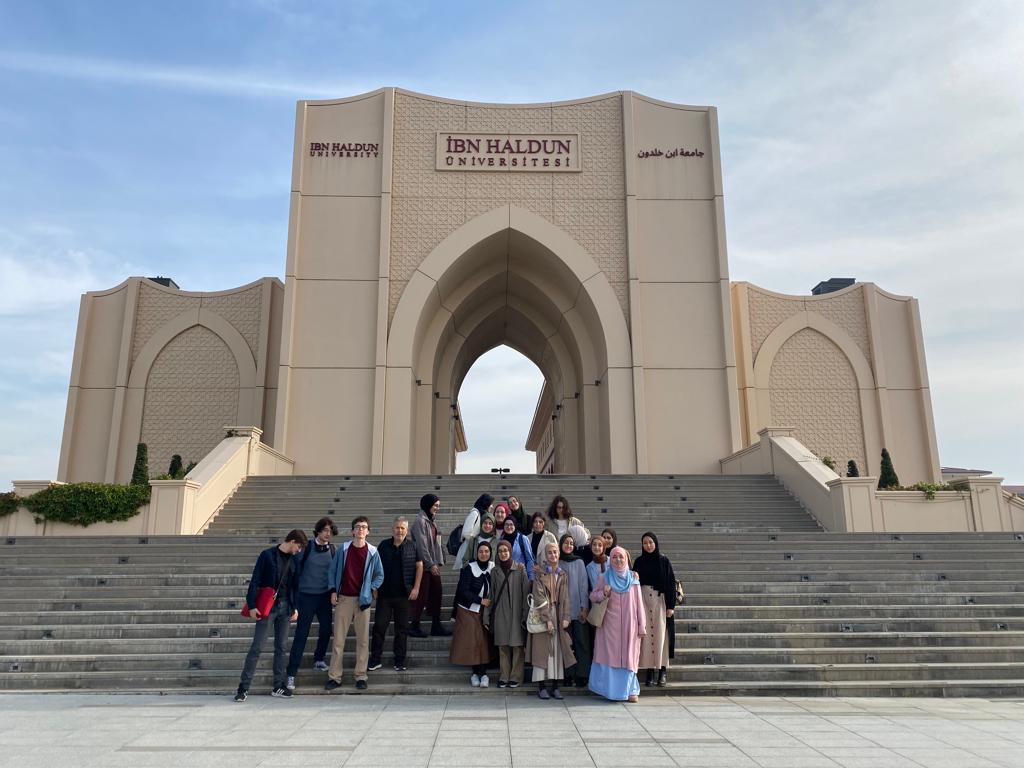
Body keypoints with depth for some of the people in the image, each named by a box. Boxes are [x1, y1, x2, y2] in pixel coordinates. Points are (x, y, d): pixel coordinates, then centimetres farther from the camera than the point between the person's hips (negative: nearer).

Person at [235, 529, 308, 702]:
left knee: (282, 647, 7)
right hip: (267, 606, -5)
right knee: (257, 646, -4)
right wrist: (252, 605, -13)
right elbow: (255, 580, -9)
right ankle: (243, 687, 4)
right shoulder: (267, 555, -7)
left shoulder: (293, 559, 9)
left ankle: (278, 686, 15)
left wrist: (295, 607, 10)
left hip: (284, 607, 5)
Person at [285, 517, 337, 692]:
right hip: (306, 596, -4)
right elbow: (296, 569, -6)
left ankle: (319, 660, 34)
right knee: (301, 634, -4)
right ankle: (291, 673, 2)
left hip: (325, 596, 4)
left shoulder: (332, 549, 3)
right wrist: (295, 596, -6)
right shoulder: (307, 547, -8)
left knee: (326, 629, 9)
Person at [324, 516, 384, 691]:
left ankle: (361, 677, 11)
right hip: (343, 598, 0)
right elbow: (332, 571, 9)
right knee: (338, 639, 2)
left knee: (363, 639, 3)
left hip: (363, 599, 0)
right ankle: (334, 677, 9)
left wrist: (372, 589, -3)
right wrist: (333, 591, 1)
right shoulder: (343, 549, 3)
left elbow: (380, 575, 9)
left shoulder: (372, 552, 1)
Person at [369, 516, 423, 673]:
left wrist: (416, 588, -4)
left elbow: (419, 566, 3)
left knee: (402, 628, 6)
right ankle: (375, 660, 13)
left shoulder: (412, 546, 1)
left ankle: (400, 661, 16)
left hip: (404, 595, -1)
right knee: (379, 626, 3)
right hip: (384, 593, 1)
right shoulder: (384, 545, 3)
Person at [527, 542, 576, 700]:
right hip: (542, 615, -4)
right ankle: (541, 686, 4)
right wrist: (547, 619, -16)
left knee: (557, 649, 4)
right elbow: (539, 597, -10)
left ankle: (555, 686, 11)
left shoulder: (563, 575, 10)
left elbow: (565, 597, 6)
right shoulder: (540, 574, -4)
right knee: (542, 649, -2)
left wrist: (566, 617, -5)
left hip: (558, 614, 4)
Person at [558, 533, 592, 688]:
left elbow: (584, 586, -1)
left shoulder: (579, 562, 1)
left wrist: (584, 607, -7)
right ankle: (568, 675, 13)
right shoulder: (557, 564, 6)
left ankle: (582, 675, 5)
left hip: (578, 609, -1)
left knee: (582, 642, -1)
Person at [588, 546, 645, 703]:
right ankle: (612, 690, 7)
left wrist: (642, 625, 2)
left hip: (629, 624, 1)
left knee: (628, 656, 2)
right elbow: (592, 596, 7)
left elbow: (639, 602, 5)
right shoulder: (604, 577, 4)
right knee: (611, 655, -1)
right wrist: (603, 593, -14)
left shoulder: (633, 578, 6)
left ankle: (630, 690, 10)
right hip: (610, 624, -1)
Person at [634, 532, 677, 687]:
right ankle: (650, 670, 4)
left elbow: (671, 583, -1)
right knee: (646, 634, -1)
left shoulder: (664, 561, 1)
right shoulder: (639, 561, 7)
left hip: (660, 600, -2)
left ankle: (663, 670, 3)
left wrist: (671, 605, -7)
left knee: (660, 633, -4)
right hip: (643, 600, 2)